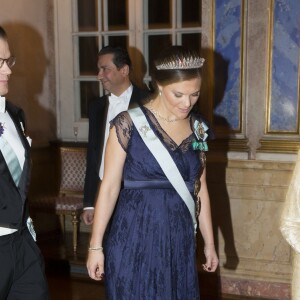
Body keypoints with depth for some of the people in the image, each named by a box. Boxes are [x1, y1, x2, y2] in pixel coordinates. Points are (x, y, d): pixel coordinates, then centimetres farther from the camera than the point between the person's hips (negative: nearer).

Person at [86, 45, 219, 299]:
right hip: (135, 236, -4)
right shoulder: (129, 124, -12)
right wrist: (96, 246, -8)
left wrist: (210, 242, 13)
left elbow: (199, 187, 9)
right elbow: (109, 187, -9)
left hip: (179, 239, 4)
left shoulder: (198, 128, 2)